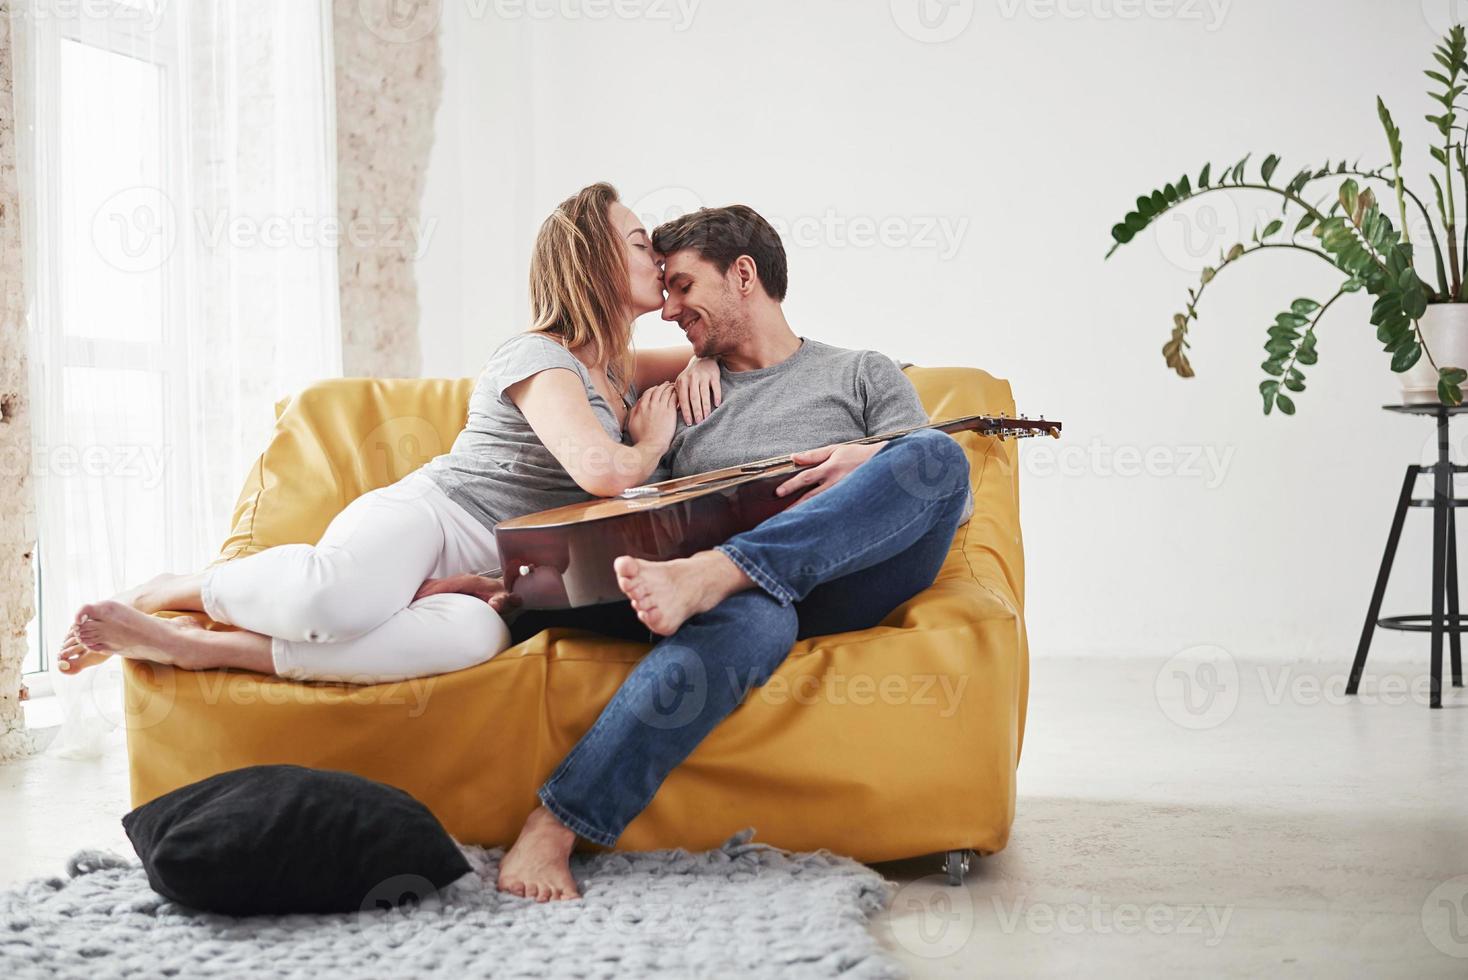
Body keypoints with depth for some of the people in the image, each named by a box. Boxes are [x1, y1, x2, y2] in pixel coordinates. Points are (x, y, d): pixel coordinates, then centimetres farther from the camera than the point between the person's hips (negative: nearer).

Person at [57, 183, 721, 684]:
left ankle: (193, 647, -28)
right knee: (335, 593, -42)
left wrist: (701, 363, 17)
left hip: (483, 576, 6)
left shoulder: (611, 369, 24)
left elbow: (707, 349, 42)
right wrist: (653, 442, 1)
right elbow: (601, 470, -21)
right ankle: (164, 593, -6)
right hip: (427, 512, -6)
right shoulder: (539, 358, -4)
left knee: (478, 633, -35)